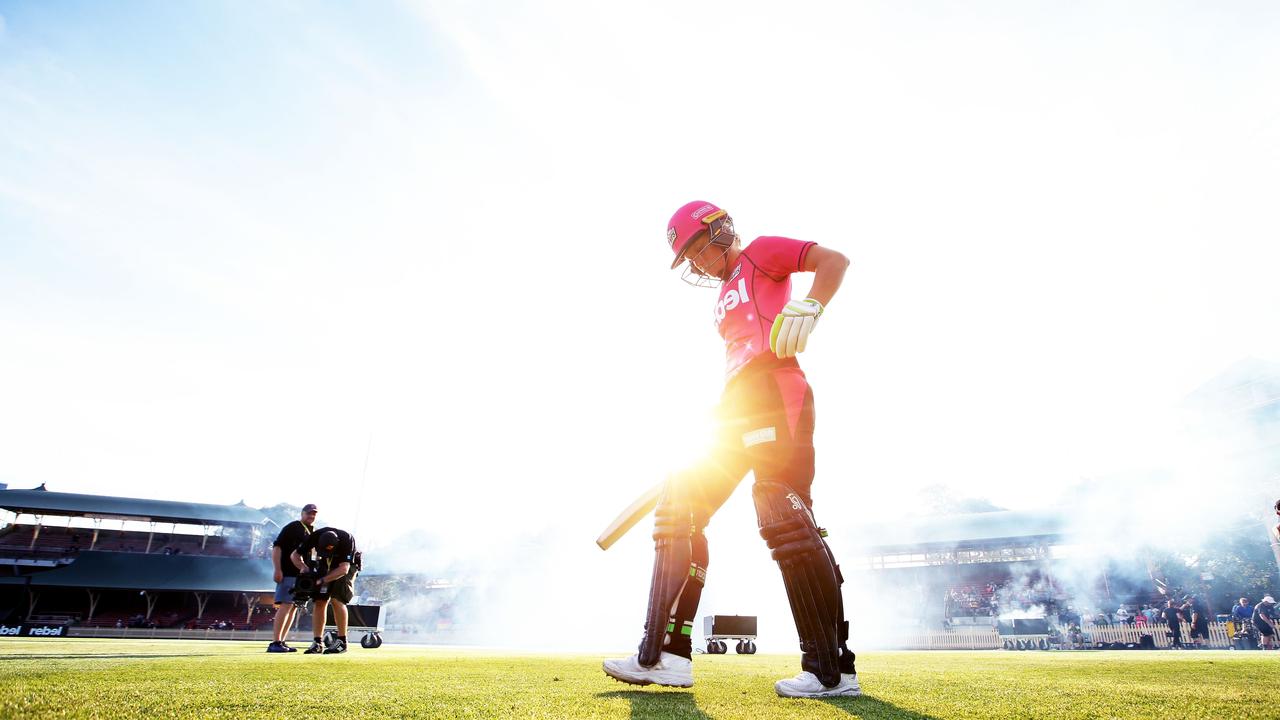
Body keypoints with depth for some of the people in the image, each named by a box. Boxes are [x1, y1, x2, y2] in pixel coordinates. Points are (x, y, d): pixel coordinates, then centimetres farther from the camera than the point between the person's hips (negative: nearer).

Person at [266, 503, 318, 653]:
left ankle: (281, 642, 13)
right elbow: (276, 547, -11)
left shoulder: (313, 532, 18)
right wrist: (277, 569, -19)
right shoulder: (292, 527, -4)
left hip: (303, 575, 8)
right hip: (288, 573, -8)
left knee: (293, 608, 8)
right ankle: (275, 643, -13)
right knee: (285, 606, -13)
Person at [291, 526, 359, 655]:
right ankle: (317, 643, 1)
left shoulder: (346, 540, -37)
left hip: (346, 565, -4)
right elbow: (295, 555, -12)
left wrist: (322, 580, -43)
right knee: (319, 601, -5)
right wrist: (303, 567, -31)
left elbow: (344, 569, -37)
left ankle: (342, 641, -12)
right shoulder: (315, 537, -26)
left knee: (337, 599, -18)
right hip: (326, 565, 4)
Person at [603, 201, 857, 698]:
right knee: (680, 506, 1)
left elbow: (835, 261, -4)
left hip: (774, 389, -9)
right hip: (737, 406, 9)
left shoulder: (761, 253, 9)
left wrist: (807, 308, -22)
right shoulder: (725, 296, 31)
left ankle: (834, 671, -7)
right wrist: (716, 418, 19)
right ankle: (666, 656, 1)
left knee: (782, 514, -17)